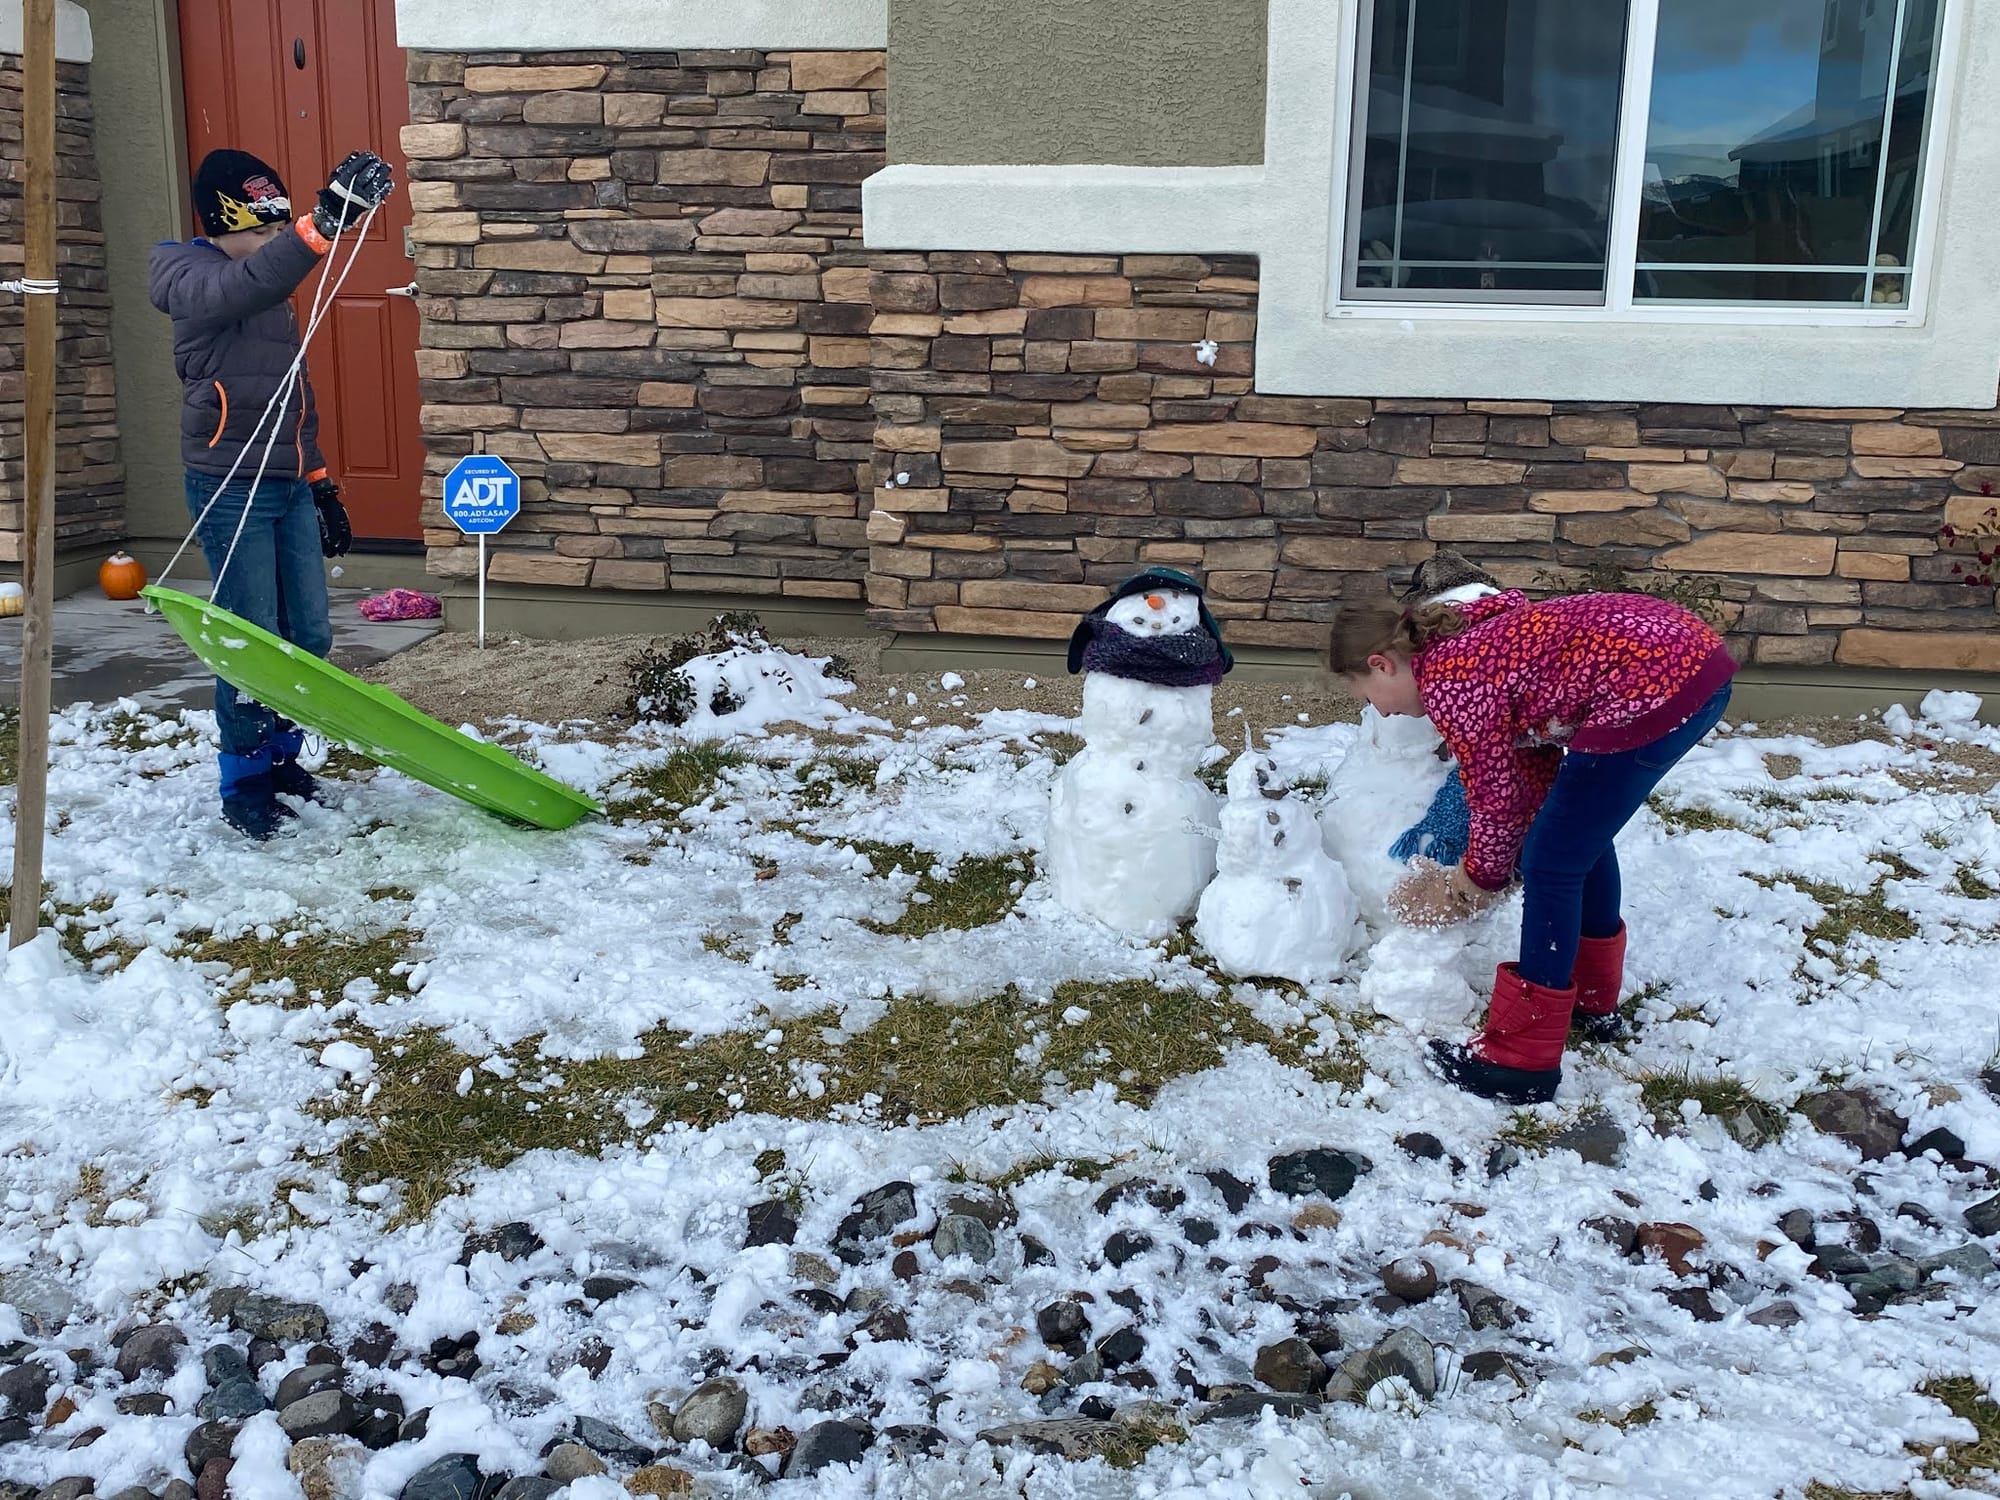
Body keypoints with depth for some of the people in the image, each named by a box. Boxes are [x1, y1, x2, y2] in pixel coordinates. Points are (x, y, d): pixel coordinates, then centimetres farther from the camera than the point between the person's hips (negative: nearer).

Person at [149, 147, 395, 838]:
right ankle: (245, 783, 9)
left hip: (290, 485, 8)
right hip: (231, 488, -7)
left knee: (309, 637, 8)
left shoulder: (274, 294, 17)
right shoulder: (188, 275, -7)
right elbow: (243, 286, -33)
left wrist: (320, 483, 20)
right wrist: (326, 221, -45)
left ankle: (281, 757, 25)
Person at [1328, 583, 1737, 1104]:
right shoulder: (1466, 641, 19)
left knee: (1552, 863, 0)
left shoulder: (1447, 685, -8)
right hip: (1691, 649, 10)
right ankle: (1593, 1000, 43)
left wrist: (1479, 876, 17)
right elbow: (1537, 759, 23)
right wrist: (1504, 860, 25)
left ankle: (1523, 1062, 9)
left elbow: (1496, 797, -1)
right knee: (1582, 835, 25)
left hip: (1655, 689, -10)